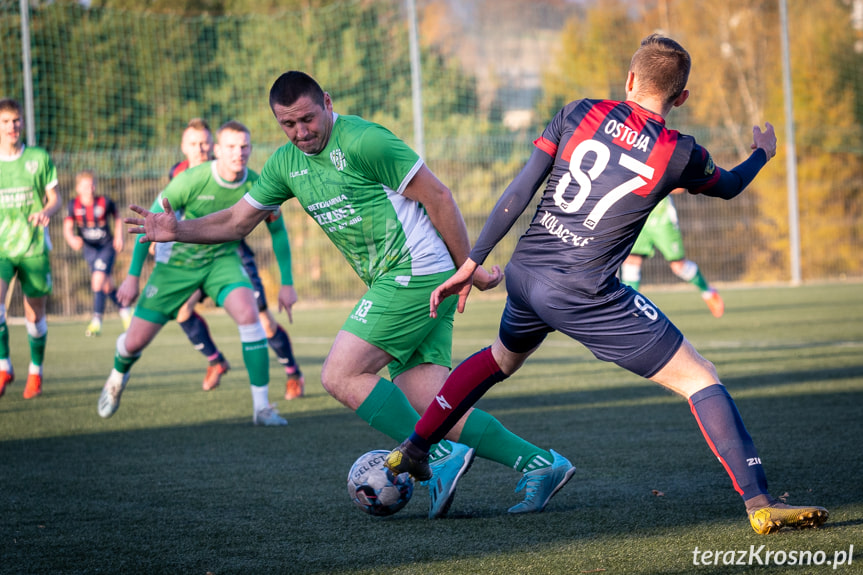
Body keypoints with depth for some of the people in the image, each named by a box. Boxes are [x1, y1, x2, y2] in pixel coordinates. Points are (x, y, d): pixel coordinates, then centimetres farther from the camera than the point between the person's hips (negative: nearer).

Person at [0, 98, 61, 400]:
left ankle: (35, 371, 28)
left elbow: (55, 198, 4)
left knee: (35, 316, 6)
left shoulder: (39, 158, 2)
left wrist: (46, 211, -16)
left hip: (34, 247, 0)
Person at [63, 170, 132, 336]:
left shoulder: (105, 202, -12)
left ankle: (96, 321, -17)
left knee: (98, 279, -20)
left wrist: (119, 237, -4)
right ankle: (124, 311, 34)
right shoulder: (74, 205, -10)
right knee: (107, 285, 10)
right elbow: (67, 227, -13)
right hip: (89, 248, 3)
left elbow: (117, 218, 6)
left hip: (107, 246, -3)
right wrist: (72, 239, -33)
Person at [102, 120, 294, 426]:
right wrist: (133, 275, -12)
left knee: (248, 312, -29)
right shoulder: (191, 180, -25)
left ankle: (261, 406, -22)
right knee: (135, 342, 1)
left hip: (221, 259, 1)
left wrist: (286, 283, -2)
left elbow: (278, 232, 1)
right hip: (177, 260, -1)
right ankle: (118, 375, 41)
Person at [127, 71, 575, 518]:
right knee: (428, 410, -1)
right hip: (395, 283, 8)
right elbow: (236, 221, 17)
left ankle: (439, 458, -11)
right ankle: (538, 464, 0)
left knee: (340, 377, -12)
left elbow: (438, 198, -11)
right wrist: (179, 230, 1)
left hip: (417, 274, -8)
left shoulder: (363, 142, -13)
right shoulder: (286, 163, 11)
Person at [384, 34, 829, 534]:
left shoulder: (580, 114, 3)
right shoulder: (679, 154, -4)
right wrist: (763, 154, 41)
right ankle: (760, 503, -9)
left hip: (525, 272, 5)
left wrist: (472, 264, 7)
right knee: (700, 380, 1)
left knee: (503, 357, 36)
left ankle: (412, 451, 45)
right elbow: (728, 186, 19)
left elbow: (518, 193, 2)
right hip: (586, 295, -5)